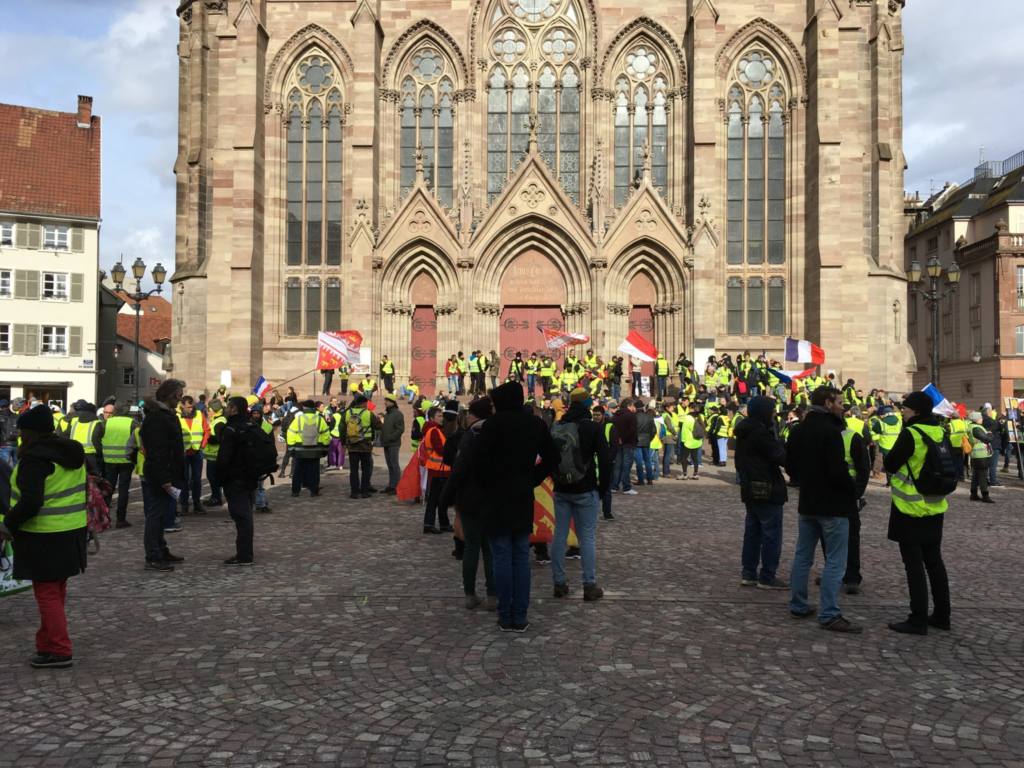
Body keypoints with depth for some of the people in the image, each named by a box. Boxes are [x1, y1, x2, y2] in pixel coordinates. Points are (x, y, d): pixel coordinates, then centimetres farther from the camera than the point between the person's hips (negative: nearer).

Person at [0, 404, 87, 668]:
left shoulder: (35, 457, -17)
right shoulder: (72, 452, 10)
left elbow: (30, 501, -25)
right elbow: (78, 491, 17)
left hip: (44, 537, -9)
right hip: (71, 531, 9)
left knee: (47, 593, 0)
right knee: (57, 590, 18)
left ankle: (59, 651, 3)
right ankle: (49, 642, 29)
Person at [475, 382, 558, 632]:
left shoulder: (494, 423, -11)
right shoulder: (535, 424, 5)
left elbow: (483, 460, -15)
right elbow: (552, 458, 8)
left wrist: (487, 486, 0)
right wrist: (532, 480, 10)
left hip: (497, 498, -4)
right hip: (524, 499, 4)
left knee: (502, 558, 2)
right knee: (521, 558, 10)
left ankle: (506, 617, 6)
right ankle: (520, 618, 11)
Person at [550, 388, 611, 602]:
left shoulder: (556, 428, 4)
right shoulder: (593, 428, -10)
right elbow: (605, 460, -11)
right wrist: (603, 488, 0)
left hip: (561, 490, 4)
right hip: (585, 491, -4)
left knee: (560, 534, 10)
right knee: (587, 537, 1)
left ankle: (559, 583, 14)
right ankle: (590, 586, 2)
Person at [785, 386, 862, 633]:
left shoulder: (798, 431, 8)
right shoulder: (830, 430, -18)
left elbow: (790, 466, 14)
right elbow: (838, 470, -23)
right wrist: (852, 490, -8)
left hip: (807, 503, 8)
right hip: (832, 505, -8)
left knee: (803, 556, 14)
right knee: (835, 561, -3)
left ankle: (798, 606, 21)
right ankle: (829, 615, -2)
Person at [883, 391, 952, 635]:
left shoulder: (910, 433, -18)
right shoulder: (940, 432, 4)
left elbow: (890, 464, -14)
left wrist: (888, 457, 7)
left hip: (911, 509, -7)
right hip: (935, 508, 7)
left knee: (914, 564, -1)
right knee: (934, 561, 16)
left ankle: (918, 620, 2)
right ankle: (941, 615, 25)